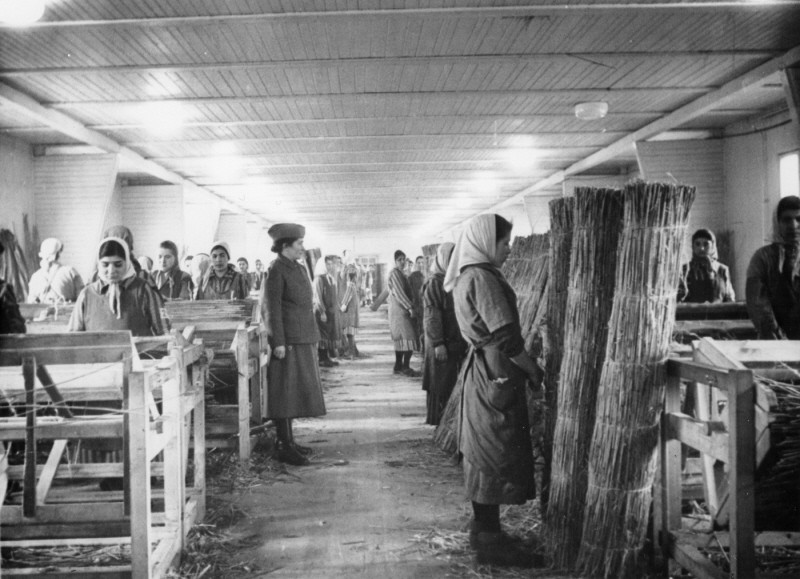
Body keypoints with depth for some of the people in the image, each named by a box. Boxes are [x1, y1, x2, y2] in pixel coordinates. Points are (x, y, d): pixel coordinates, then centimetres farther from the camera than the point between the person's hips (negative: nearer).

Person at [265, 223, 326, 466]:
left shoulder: (299, 268, 16)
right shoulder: (276, 269, -10)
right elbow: (273, 308, -14)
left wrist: (312, 336, 18)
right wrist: (278, 342, -19)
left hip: (304, 339, 9)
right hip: (288, 339, -9)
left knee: (296, 390, 12)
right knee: (286, 390, -6)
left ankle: (288, 440, 21)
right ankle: (285, 447, -2)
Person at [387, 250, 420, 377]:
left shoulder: (401, 274, 19)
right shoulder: (394, 273, -12)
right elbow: (399, 293, -19)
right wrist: (410, 308, -21)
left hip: (402, 310, 10)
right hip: (400, 310, -10)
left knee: (401, 339, 11)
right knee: (408, 337, -13)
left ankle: (398, 366, 14)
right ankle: (406, 367, -14)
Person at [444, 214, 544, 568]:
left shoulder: (468, 276, 14)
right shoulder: (482, 277, -18)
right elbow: (505, 336, -21)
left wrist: (525, 366, 17)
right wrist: (532, 369, -9)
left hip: (483, 370, 10)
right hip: (495, 375, -10)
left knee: (486, 454, 15)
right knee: (496, 455, -3)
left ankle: (484, 530, 24)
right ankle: (489, 540, 5)